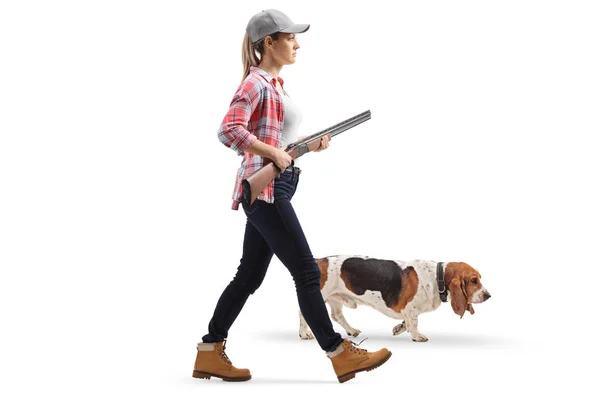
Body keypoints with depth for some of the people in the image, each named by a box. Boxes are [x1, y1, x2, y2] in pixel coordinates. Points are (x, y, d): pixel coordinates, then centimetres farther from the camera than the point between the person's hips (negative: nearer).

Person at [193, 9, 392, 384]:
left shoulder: (276, 83, 17)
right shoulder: (256, 83, -13)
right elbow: (230, 130, -25)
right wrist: (274, 153, -23)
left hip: (274, 189, 10)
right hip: (265, 188, -10)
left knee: (249, 275, 11)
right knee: (307, 272, -5)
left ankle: (210, 353, 17)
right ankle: (340, 354, 1)